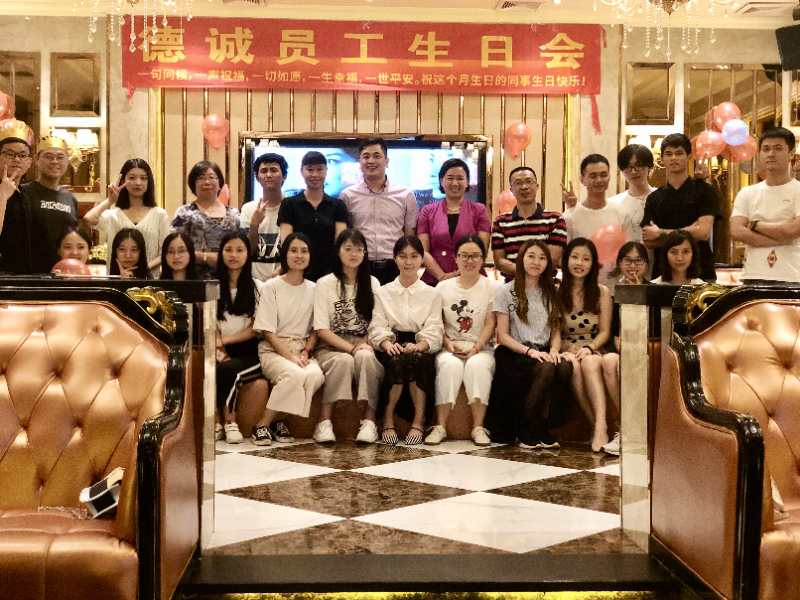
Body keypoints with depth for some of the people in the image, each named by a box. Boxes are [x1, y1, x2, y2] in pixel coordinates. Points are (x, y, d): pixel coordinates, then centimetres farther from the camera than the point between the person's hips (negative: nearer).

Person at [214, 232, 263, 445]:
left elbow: (256, 329, 0)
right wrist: (218, 349, -12)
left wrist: (224, 340, -11)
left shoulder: (257, 288, 6)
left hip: (247, 351, -2)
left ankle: (224, 422, -16)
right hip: (223, 350, 2)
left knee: (226, 370, -33)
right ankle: (228, 422, -19)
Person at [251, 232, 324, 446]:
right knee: (296, 374, -35)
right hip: (273, 350, -3)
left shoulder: (314, 289, 11)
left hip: (302, 350, 4)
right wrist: (290, 356, -16)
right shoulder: (271, 287, 0)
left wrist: (305, 352, -7)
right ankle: (262, 425, -18)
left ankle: (278, 420, -12)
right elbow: (268, 332, -5)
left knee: (316, 375, -31)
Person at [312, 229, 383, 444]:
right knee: (344, 360, -35)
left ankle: (369, 421, -31)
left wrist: (365, 345, -10)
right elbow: (321, 329, -4)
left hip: (364, 346, 2)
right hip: (332, 347, -2)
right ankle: (324, 421, -29)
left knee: (365, 357, -33)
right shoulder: (325, 284, 3)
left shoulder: (372, 283, 14)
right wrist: (351, 347, -16)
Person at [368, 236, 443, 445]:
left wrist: (418, 346, -21)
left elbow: (434, 332, 1)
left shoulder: (432, 294, 15)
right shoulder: (383, 292, 16)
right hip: (392, 349, 0)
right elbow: (377, 328, 2)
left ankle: (418, 422, -24)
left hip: (421, 349, 0)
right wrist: (387, 343, -21)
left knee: (416, 359, -35)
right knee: (397, 361, -35)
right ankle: (387, 421, -19)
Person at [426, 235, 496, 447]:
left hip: (481, 347, -1)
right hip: (450, 347, 1)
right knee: (450, 365, -33)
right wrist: (448, 343, -10)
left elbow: (490, 324, -1)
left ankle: (478, 427, -30)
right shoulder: (443, 287, 13)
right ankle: (440, 426, -28)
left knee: (478, 364, -34)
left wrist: (477, 347, -15)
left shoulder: (491, 287, 7)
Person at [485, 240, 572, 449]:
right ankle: (526, 431, -18)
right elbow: (503, 336, 0)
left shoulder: (551, 293, 20)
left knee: (564, 368, -31)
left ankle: (544, 430, -16)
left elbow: (556, 331, 16)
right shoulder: (506, 291, 6)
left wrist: (553, 350, -7)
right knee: (547, 369, -35)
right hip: (513, 354, -4)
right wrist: (529, 351, -15)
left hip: (543, 353, 4)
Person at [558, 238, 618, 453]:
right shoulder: (556, 292, 6)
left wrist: (589, 348, -12)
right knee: (591, 363, -36)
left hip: (595, 351, 2)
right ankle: (601, 427, -44)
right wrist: (568, 350, -16)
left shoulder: (602, 292, 11)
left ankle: (599, 427, -37)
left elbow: (604, 332, 7)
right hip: (567, 352, -2)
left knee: (611, 360, -35)